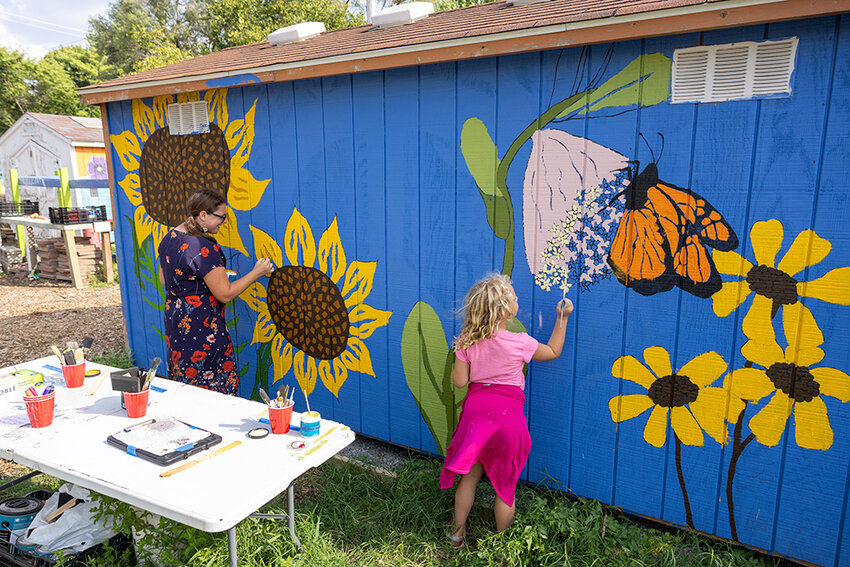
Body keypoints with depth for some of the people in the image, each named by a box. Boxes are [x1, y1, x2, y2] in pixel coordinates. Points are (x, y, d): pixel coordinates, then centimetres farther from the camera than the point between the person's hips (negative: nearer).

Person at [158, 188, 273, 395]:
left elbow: (164, 280, 16)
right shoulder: (204, 248, -23)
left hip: (174, 314, 9)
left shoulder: (170, 238, 5)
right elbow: (225, 294, -20)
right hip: (200, 326, -9)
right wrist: (256, 273, -10)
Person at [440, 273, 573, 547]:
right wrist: (562, 318, 13)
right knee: (506, 483, 15)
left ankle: (457, 532, 35)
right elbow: (553, 351, 7)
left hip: (476, 409, 3)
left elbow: (460, 381, -4)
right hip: (508, 413, -2)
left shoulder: (467, 341, -7)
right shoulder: (520, 343, -12)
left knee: (469, 475, 18)